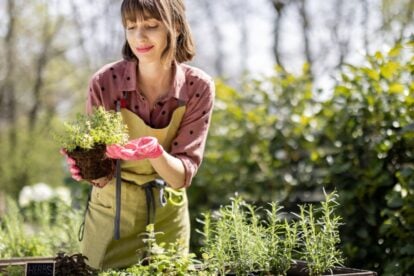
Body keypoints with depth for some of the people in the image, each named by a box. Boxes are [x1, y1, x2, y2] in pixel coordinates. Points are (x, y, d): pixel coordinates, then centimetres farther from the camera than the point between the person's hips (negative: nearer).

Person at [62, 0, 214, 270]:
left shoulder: (198, 87, -15)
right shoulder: (105, 82, -18)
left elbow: (182, 176, -17)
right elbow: (102, 175, -13)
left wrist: (155, 152, -37)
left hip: (168, 214, 1)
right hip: (113, 211, -1)